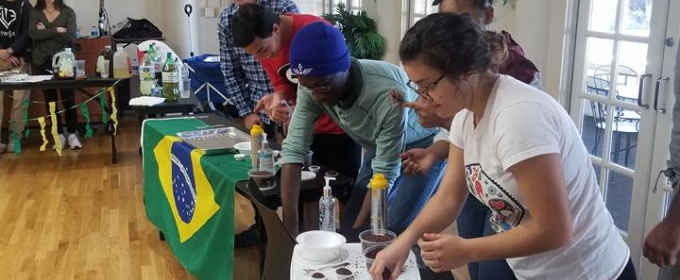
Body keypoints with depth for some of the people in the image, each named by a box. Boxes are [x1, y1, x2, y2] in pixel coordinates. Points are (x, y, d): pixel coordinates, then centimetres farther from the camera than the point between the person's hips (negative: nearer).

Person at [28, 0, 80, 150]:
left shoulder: (68, 12, 2)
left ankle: (72, 134, 11)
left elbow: (71, 38, -10)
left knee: (68, 99, -1)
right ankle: (59, 135, 17)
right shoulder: (35, 13, 6)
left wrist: (46, 32, -8)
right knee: (50, 100, 7)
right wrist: (57, 30, -14)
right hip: (42, 62, 2)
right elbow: (33, 34, -11)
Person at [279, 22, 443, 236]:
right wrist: (290, 230, -27)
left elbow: (385, 174, -32)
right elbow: (293, 150, -23)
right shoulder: (312, 86, -25)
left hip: (424, 145, -5)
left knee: (394, 232, -13)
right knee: (348, 225, 3)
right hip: (380, 145, 5)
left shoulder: (389, 95, -40)